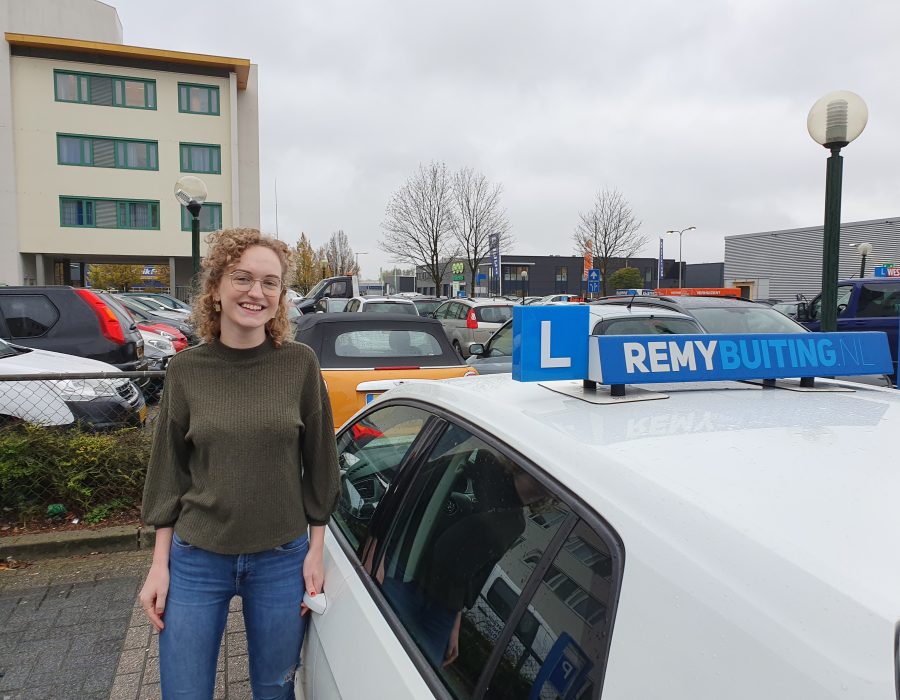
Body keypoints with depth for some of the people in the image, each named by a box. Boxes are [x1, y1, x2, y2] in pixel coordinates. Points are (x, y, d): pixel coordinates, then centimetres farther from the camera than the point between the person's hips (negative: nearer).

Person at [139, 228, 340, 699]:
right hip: (196, 560, 1)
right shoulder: (186, 369, -5)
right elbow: (168, 470, 2)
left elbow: (318, 464, -1)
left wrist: (316, 551, 0)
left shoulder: (300, 364, -7)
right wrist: (159, 564, 2)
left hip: (281, 560, 0)